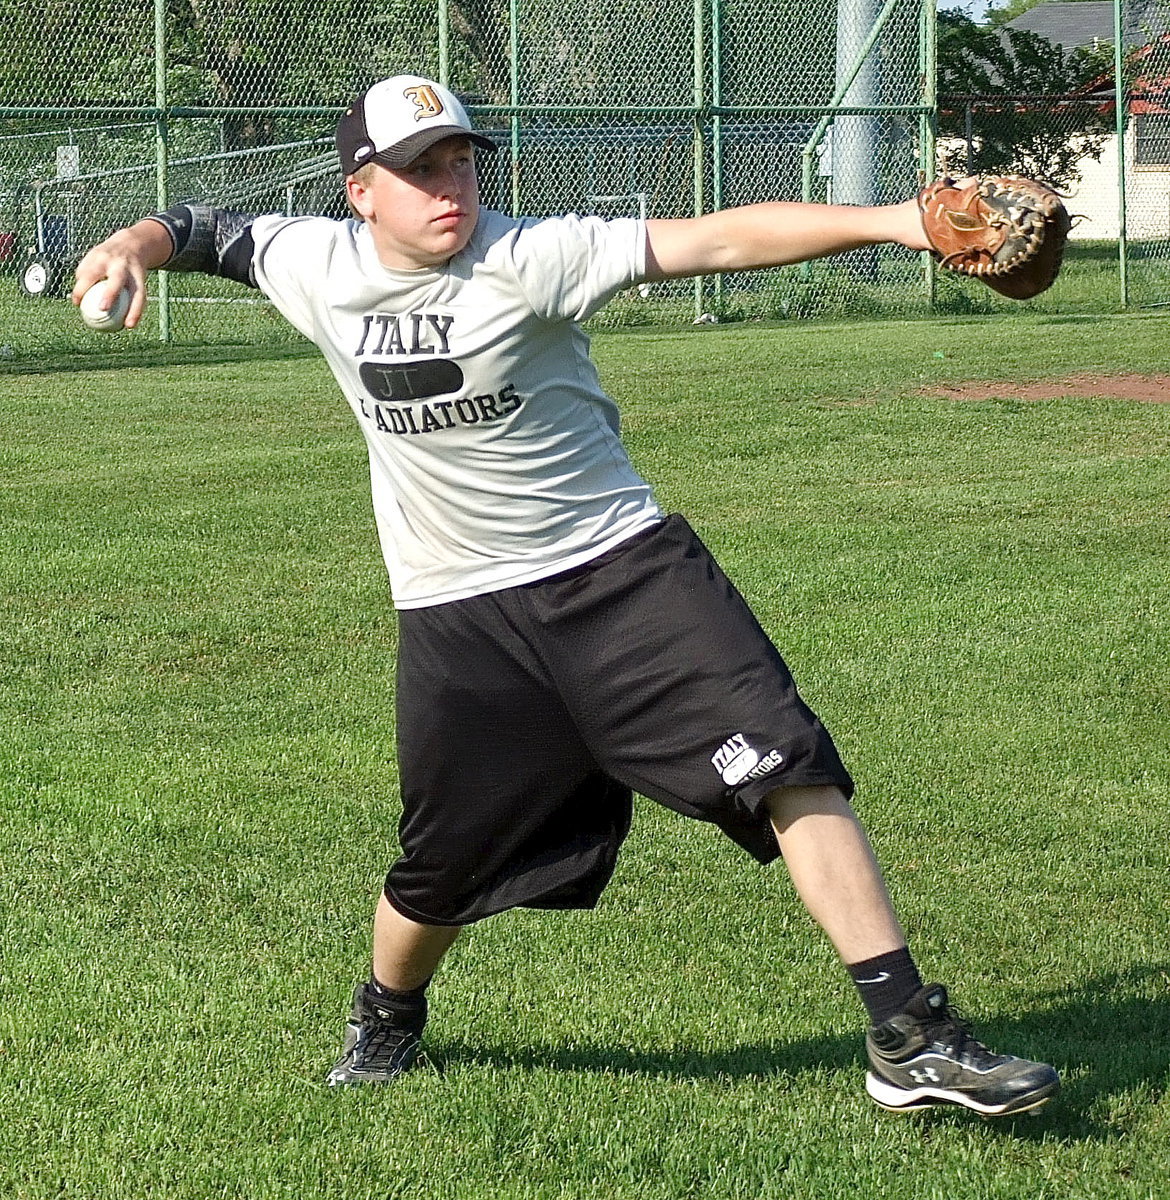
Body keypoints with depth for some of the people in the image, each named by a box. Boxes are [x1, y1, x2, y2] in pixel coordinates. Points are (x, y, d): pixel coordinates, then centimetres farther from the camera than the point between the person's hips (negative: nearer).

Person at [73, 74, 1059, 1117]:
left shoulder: (528, 258, -15)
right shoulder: (321, 269, -3)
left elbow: (714, 242, -24)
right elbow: (207, 231, 15)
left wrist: (887, 221, -35)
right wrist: (138, 244, -10)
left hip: (622, 565, -3)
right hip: (459, 619, 3)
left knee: (786, 767, -17)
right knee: (443, 864, 10)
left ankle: (909, 1037, -15)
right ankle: (389, 1016, 44)